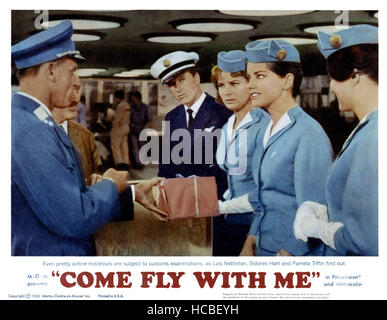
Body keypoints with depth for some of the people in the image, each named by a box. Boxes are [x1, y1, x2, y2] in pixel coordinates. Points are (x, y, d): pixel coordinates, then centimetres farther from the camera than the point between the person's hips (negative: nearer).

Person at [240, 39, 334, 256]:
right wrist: (250, 244, 5)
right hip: (264, 251, 8)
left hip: (296, 256, -8)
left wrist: (286, 254, -16)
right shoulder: (270, 132, 9)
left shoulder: (308, 134, -17)